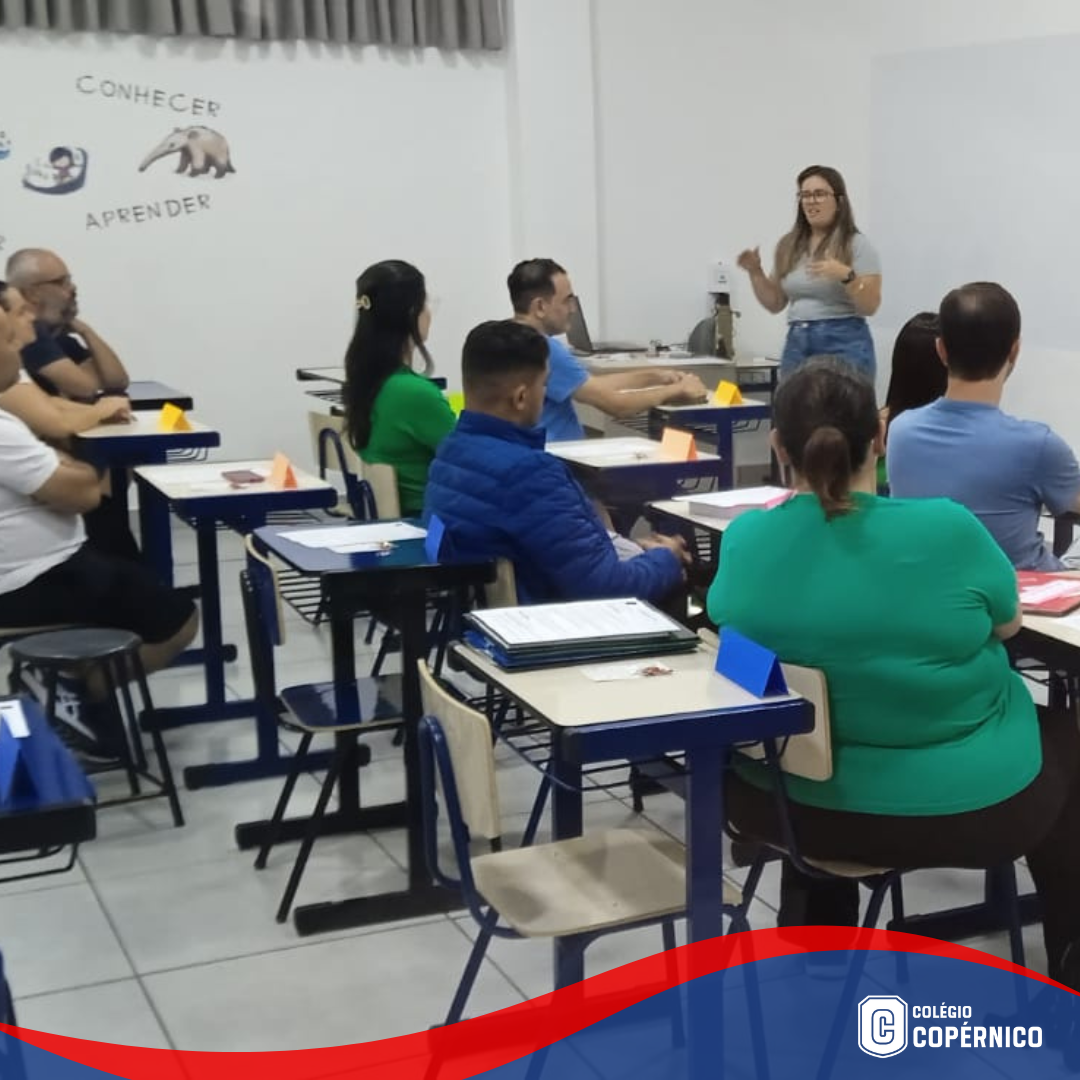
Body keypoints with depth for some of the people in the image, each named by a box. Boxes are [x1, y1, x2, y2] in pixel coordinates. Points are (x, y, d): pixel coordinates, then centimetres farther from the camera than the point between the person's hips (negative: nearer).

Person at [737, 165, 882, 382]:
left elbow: (870, 306, -7)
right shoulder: (788, 246, 12)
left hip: (844, 345, -4)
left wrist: (846, 276, -23)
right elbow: (775, 304, 17)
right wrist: (755, 272, 2)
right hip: (796, 345, 4)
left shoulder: (857, 245, -1)